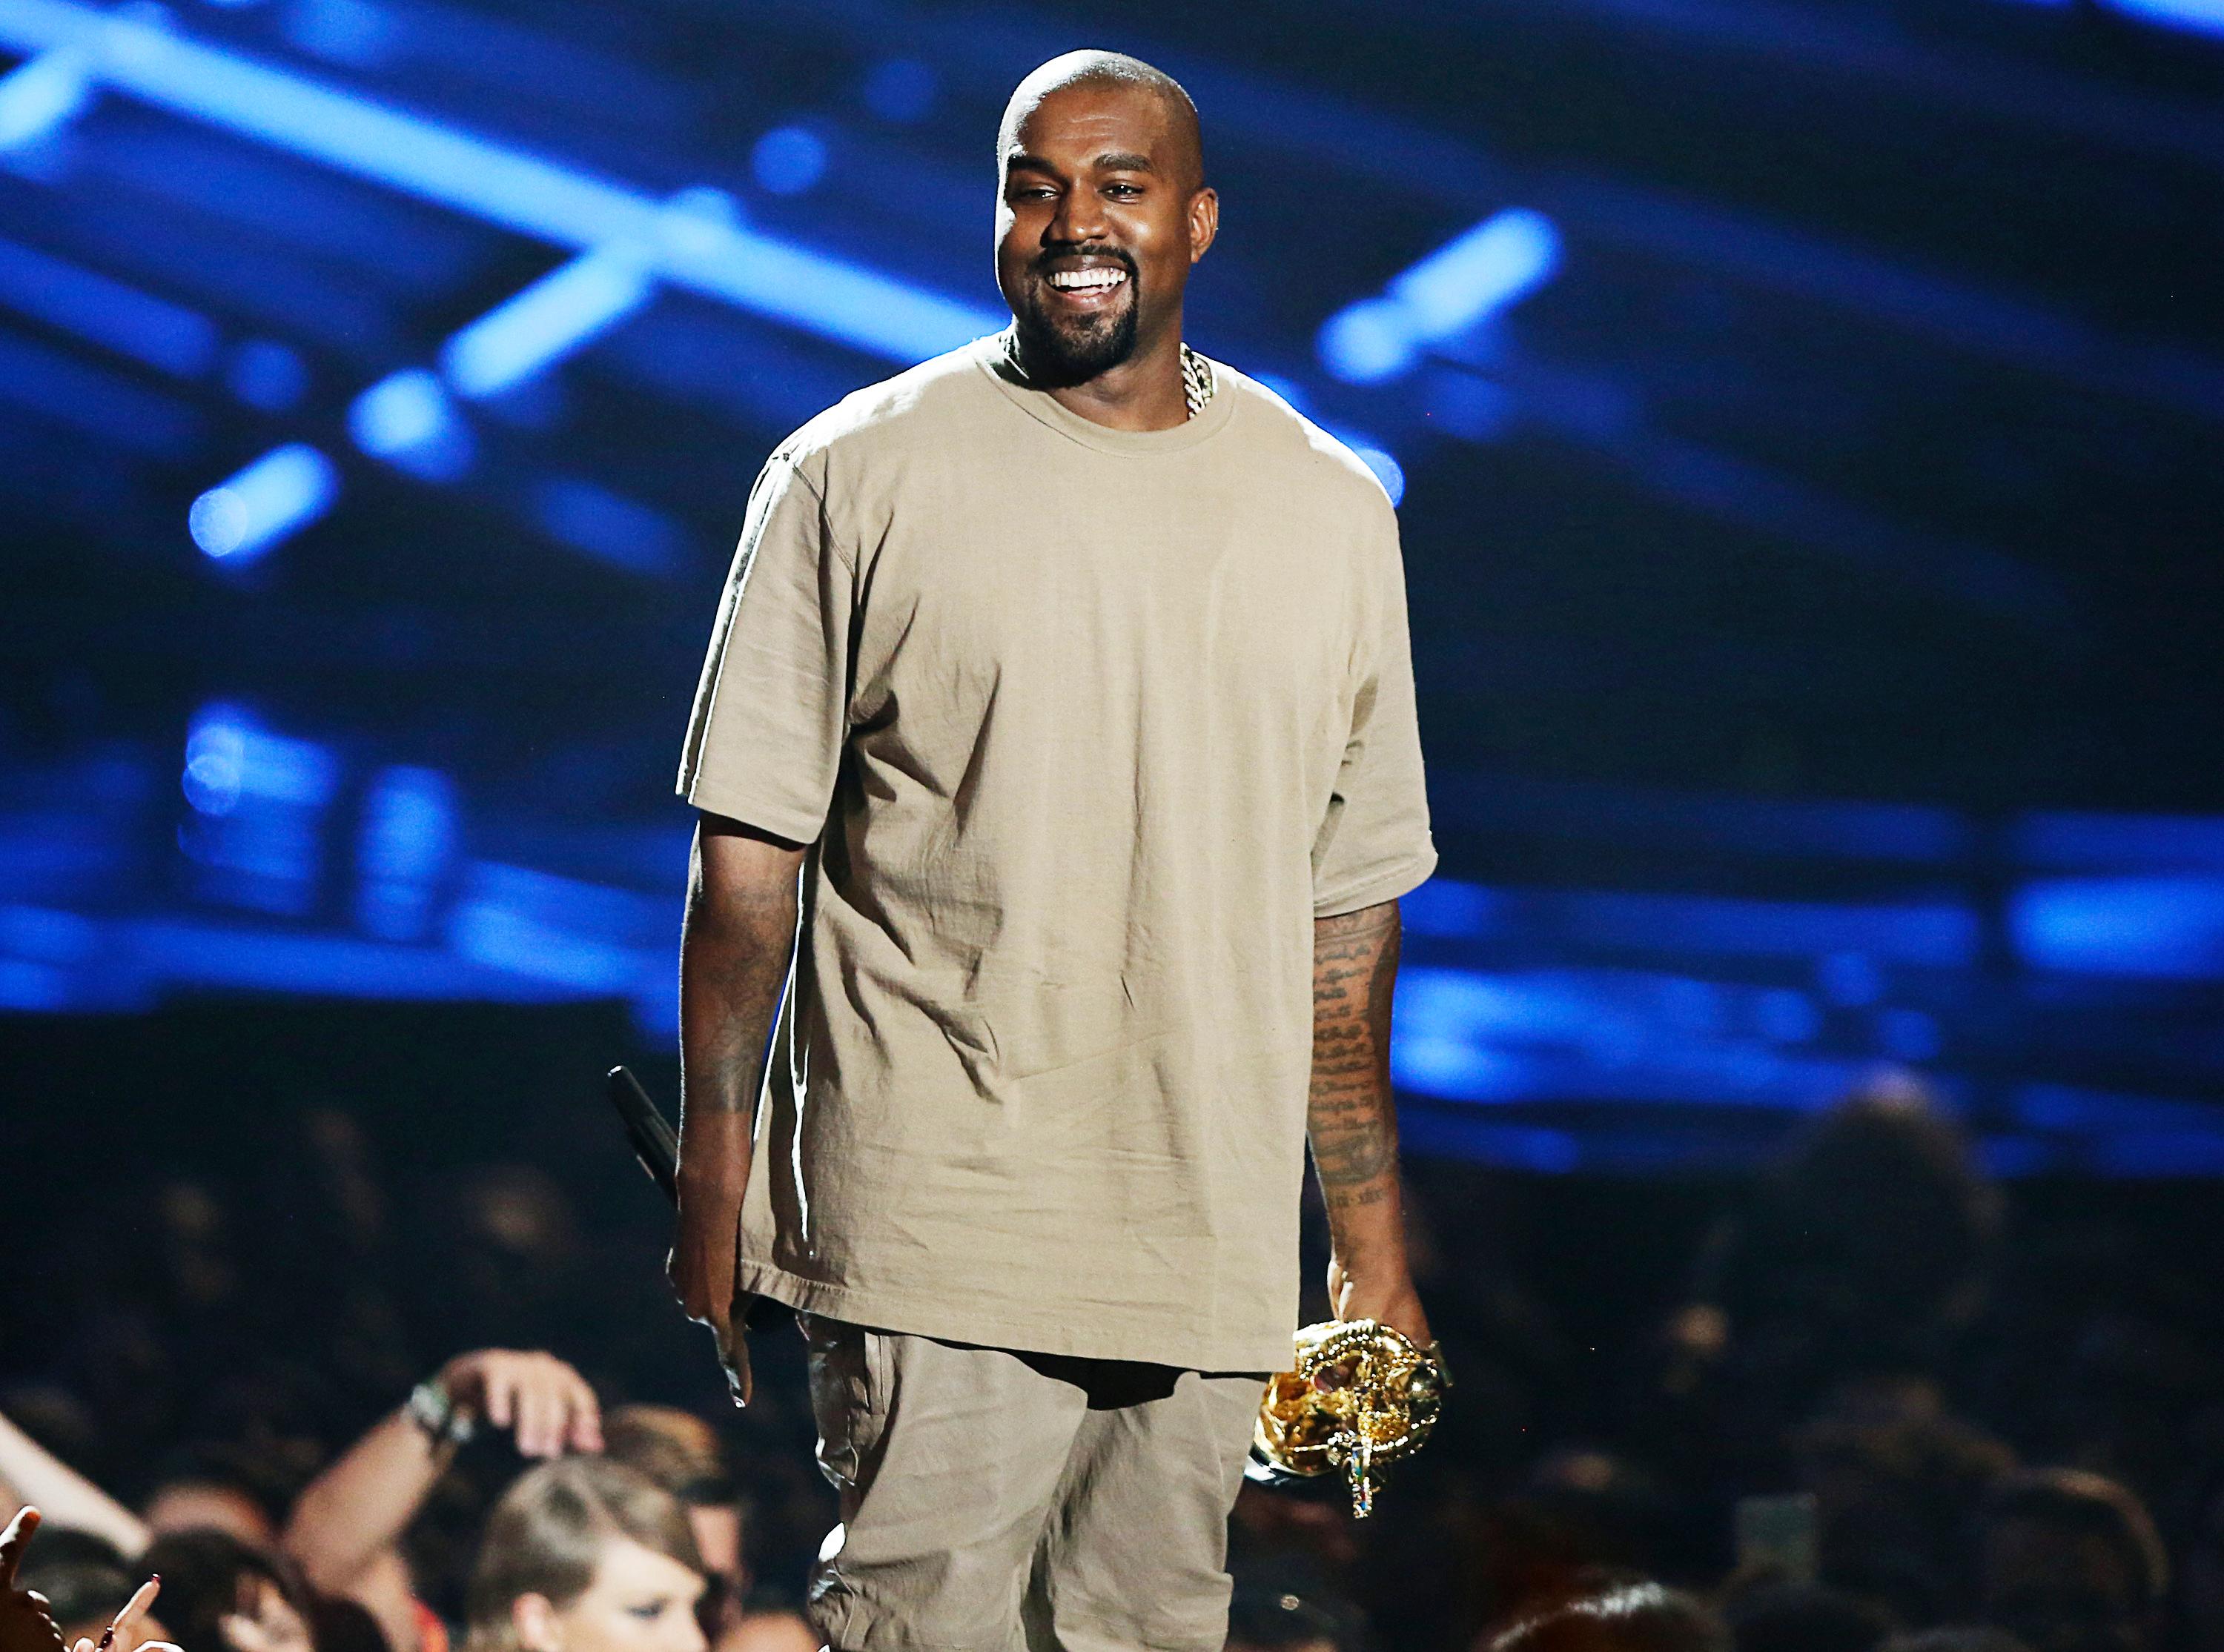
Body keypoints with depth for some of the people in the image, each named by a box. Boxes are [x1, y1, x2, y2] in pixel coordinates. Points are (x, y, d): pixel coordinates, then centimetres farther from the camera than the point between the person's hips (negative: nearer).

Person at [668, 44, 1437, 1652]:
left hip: (1209, 1246, 3)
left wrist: (1374, 1250, 14)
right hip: (934, 1236, -3)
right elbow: (749, 856, 1)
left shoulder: (1330, 511, 12)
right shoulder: (859, 479, 1)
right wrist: (712, 1198, -4)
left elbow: (1348, 908, 15)